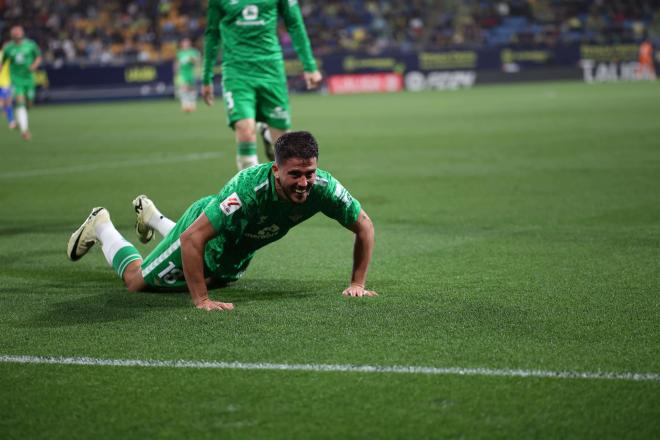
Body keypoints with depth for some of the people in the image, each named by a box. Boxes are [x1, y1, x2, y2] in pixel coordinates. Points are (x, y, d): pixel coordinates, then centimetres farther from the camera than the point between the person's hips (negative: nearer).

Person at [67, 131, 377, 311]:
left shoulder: (322, 187, -34)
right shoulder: (249, 189, -48)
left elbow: (364, 227, -17)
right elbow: (192, 238, -45)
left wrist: (357, 284, -18)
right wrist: (201, 301, -45)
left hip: (239, 250, 6)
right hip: (201, 229, -6)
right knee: (136, 280, 11)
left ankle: (151, 216, 60)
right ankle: (100, 226, 39)